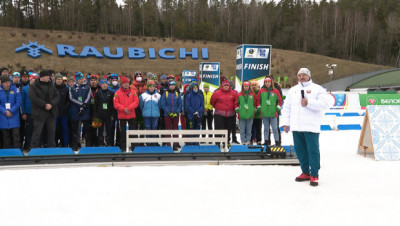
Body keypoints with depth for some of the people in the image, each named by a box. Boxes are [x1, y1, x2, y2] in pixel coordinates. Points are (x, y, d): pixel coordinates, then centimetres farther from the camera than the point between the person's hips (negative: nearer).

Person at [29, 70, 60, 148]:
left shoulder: (51, 86, 13)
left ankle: (52, 148, 17)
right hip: (39, 113, -4)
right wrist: (45, 105, -17)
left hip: (51, 113, 5)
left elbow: (57, 96, 5)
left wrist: (51, 104, -12)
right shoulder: (33, 86, -1)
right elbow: (34, 98, -13)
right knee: (37, 132, -2)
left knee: (52, 132, 8)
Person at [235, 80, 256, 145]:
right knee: (242, 129, 3)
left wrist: (254, 110, 7)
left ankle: (248, 140, 16)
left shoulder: (252, 95, 5)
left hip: (250, 115, 1)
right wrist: (237, 109, -2)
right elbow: (236, 103, 9)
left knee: (249, 129, 8)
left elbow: (255, 104, 13)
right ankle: (243, 141, 11)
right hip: (242, 115, -1)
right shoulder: (239, 95, 3)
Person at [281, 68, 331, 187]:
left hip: (311, 126, -5)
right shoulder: (292, 90, 19)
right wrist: (285, 123, 10)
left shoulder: (317, 89, 5)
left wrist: (309, 103, -16)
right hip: (296, 127, 5)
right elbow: (286, 107, 18)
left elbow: (325, 103, -8)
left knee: (313, 150, -5)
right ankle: (305, 172, 21)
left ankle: (314, 175, 4)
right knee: (300, 150, 9)